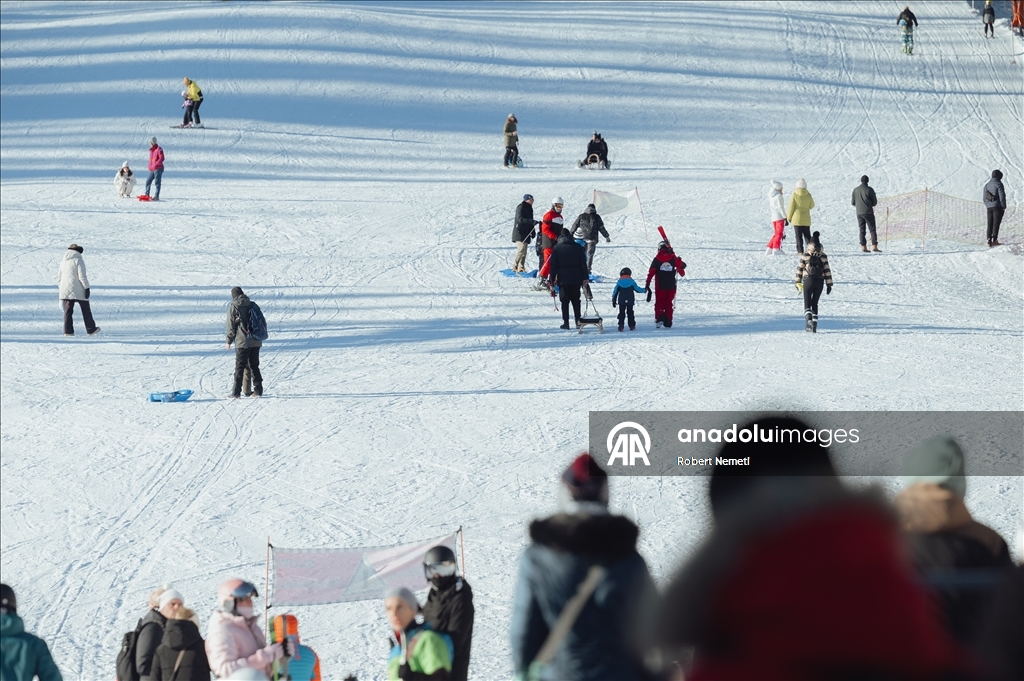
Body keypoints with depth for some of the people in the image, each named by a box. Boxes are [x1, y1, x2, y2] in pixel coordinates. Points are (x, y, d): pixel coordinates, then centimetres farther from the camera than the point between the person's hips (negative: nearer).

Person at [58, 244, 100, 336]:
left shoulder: (63, 262, 12)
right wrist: (87, 287, -11)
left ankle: (68, 331, 0)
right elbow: (82, 276, -15)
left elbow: (59, 277, 16)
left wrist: (60, 289, 23)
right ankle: (91, 329, 11)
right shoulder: (78, 261, -9)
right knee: (86, 309, 6)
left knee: (68, 311, 6)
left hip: (65, 290, 5)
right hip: (78, 290, -5)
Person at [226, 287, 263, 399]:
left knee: (239, 366, -2)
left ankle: (236, 391, -6)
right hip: (256, 341, 4)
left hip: (242, 342, -4)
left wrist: (229, 341, 6)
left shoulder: (233, 307, -3)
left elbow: (231, 326, -2)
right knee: (254, 365, 11)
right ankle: (258, 390, 8)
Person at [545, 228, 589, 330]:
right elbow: (583, 264, 6)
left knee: (564, 301, 2)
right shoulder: (578, 247, 5)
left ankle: (565, 322, -4)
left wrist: (551, 280, 3)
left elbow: (553, 265, -1)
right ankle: (578, 321, 6)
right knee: (576, 300, 11)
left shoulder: (556, 248, -1)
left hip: (563, 279, -2)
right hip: (576, 279, 2)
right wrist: (584, 279, 10)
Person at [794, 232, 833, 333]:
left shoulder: (805, 256, -3)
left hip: (808, 281, -2)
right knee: (815, 303, 15)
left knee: (807, 303, 4)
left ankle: (808, 319, -22)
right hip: (820, 282, 2)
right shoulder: (823, 257, 1)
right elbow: (827, 271, 1)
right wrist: (829, 285, 6)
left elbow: (799, 269, 0)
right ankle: (814, 324, 10)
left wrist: (798, 282, 10)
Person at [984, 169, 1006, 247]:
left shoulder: (987, 185, 11)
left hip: (989, 207, 6)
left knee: (990, 224, 8)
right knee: (996, 223, -5)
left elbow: (984, 197, 15)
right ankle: (994, 240, -10)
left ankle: (989, 240, 4)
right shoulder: (998, 184, -10)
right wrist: (1004, 206, -5)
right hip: (998, 206, -6)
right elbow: (1002, 196, -14)